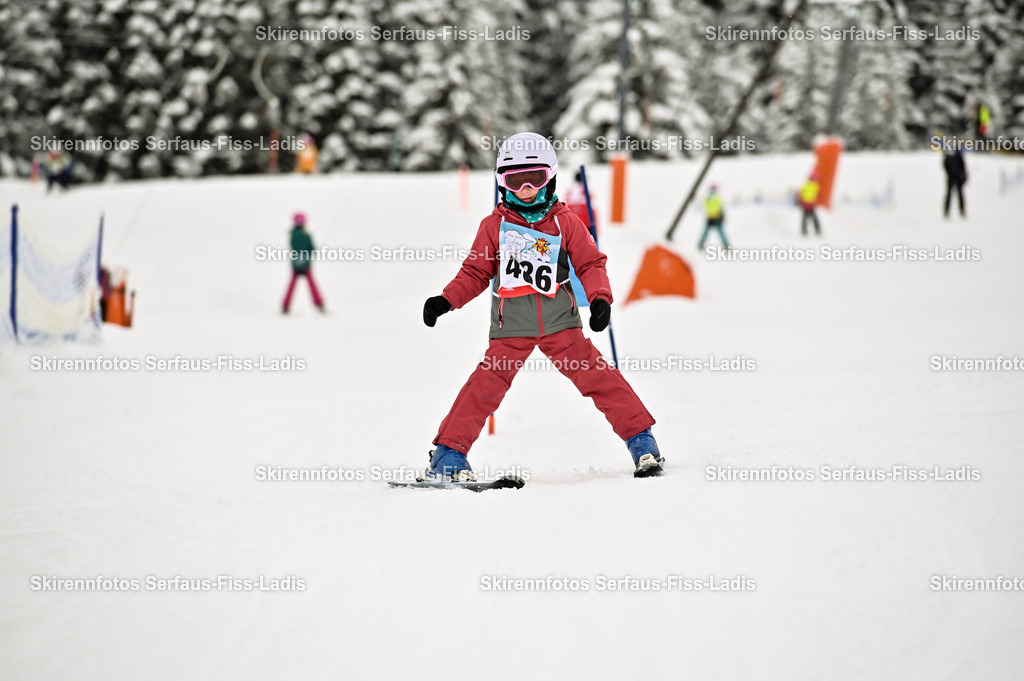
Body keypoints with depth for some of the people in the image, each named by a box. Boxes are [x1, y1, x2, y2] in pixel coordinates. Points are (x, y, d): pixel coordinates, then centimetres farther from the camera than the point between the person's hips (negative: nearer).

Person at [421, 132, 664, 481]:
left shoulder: (564, 222, 7)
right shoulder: (494, 225, 7)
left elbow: (590, 263, 9)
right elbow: (475, 273, 12)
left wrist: (600, 297, -8)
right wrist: (446, 300, -1)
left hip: (560, 322, 0)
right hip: (511, 327, 0)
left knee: (596, 374, -8)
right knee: (487, 384, -10)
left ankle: (641, 442, 0)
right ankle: (448, 453, -2)